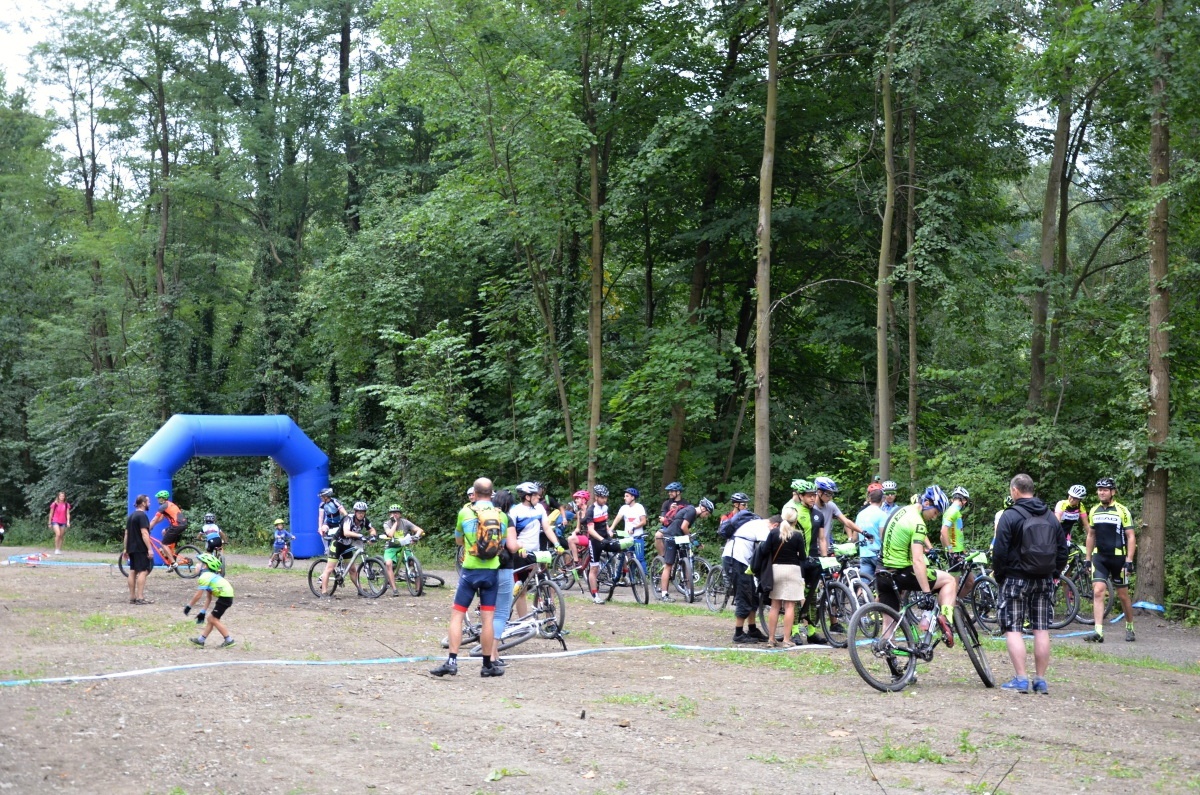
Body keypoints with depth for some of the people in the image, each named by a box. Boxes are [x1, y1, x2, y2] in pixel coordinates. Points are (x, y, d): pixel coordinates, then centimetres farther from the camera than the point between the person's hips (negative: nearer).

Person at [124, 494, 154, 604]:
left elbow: (126, 533, 21)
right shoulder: (142, 516, -12)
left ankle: (132, 597, 13)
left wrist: (125, 548, 25)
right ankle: (140, 598, -13)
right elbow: (144, 533, -19)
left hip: (131, 548, 9)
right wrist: (150, 549, -20)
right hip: (141, 549, -9)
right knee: (142, 571, -9)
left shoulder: (130, 516, 17)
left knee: (133, 572, 10)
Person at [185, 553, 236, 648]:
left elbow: (198, 595, -13)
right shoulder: (210, 576, 20)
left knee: (214, 619, -3)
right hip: (226, 596, 10)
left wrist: (189, 606, -2)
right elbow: (208, 597, 21)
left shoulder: (204, 577, -11)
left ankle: (229, 640, -1)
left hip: (225, 597, -10)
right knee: (210, 618, 14)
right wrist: (203, 611, 20)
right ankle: (201, 639, 20)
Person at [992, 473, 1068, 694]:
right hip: (1045, 581, 5)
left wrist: (999, 575, 0)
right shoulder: (1051, 517, 9)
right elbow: (1063, 550, 12)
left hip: (1016, 578, -5)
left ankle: (1020, 679, -7)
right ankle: (1041, 680, 10)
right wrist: (1053, 574, 18)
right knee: (1042, 629, 8)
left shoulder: (1010, 515, -9)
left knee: (1013, 629, -1)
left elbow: (1000, 550, -12)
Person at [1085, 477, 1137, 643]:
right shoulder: (1094, 511, 7)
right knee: (1098, 592, -11)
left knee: (1123, 595, 8)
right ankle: (1098, 632, -16)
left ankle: (1129, 628, 29)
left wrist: (1129, 560, -14)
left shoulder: (1122, 511, -6)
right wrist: (1087, 559, 12)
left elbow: (1131, 537, -7)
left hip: (1118, 558, -3)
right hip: (1099, 557, 3)